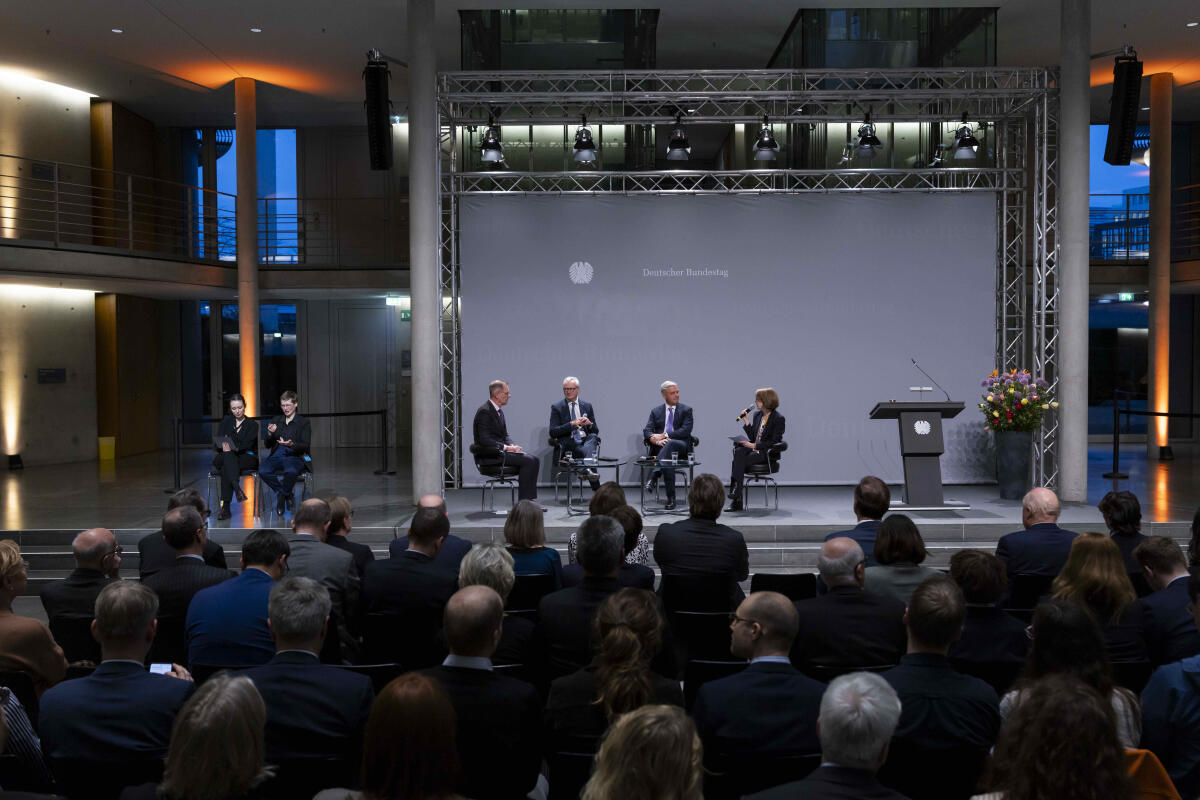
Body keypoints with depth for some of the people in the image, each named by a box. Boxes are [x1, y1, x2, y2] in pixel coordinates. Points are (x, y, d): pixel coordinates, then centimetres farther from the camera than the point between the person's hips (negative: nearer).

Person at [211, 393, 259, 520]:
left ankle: (225, 507, -47)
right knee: (227, 455, -37)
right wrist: (223, 447, -23)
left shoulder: (252, 425, 8)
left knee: (225, 469, -35)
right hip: (225, 457, 2)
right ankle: (237, 488, -58)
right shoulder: (225, 422, 15)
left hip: (248, 458, -2)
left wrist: (232, 448, -29)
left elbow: (247, 445, -10)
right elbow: (216, 443, 2)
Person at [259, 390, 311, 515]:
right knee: (262, 471, -30)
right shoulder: (275, 420, 19)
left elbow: (305, 446, -4)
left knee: (291, 471, -39)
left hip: (294, 457, -3)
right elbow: (267, 444, 15)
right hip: (276, 456, 3)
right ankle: (287, 495, -10)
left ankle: (282, 495, -9)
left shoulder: (304, 423, 7)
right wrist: (270, 433, -8)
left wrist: (291, 444, -24)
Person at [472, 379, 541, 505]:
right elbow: (485, 440, -22)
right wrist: (506, 447, -21)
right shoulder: (484, 411, -15)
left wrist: (513, 446, -2)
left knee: (534, 460, -6)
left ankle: (529, 500, -7)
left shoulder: (499, 411, 15)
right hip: (490, 455, -9)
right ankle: (523, 503, -17)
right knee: (528, 461, -21)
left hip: (500, 451, 9)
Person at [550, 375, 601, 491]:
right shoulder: (557, 407, 8)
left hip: (587, 441, 3)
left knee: (593, 437, -33)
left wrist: (590, 424, -7)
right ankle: (597, 488, -44)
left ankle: (588, 468, -55)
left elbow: (596, 431, 18)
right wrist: (572, 424, -15)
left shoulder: (587, 406, 18)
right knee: (590, 451, -35)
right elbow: (553, 432, -4)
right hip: (568, 445, -3)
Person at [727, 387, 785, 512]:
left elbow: (775, 442, -11)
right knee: (739, 451, -28)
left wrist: (755, 445, -16)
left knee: (739, 460, -29)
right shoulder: (757, 415, 16)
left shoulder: (779, 419, -6)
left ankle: (736, 493, -25)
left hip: (767, 454, -6)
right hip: (754, 449, 6)